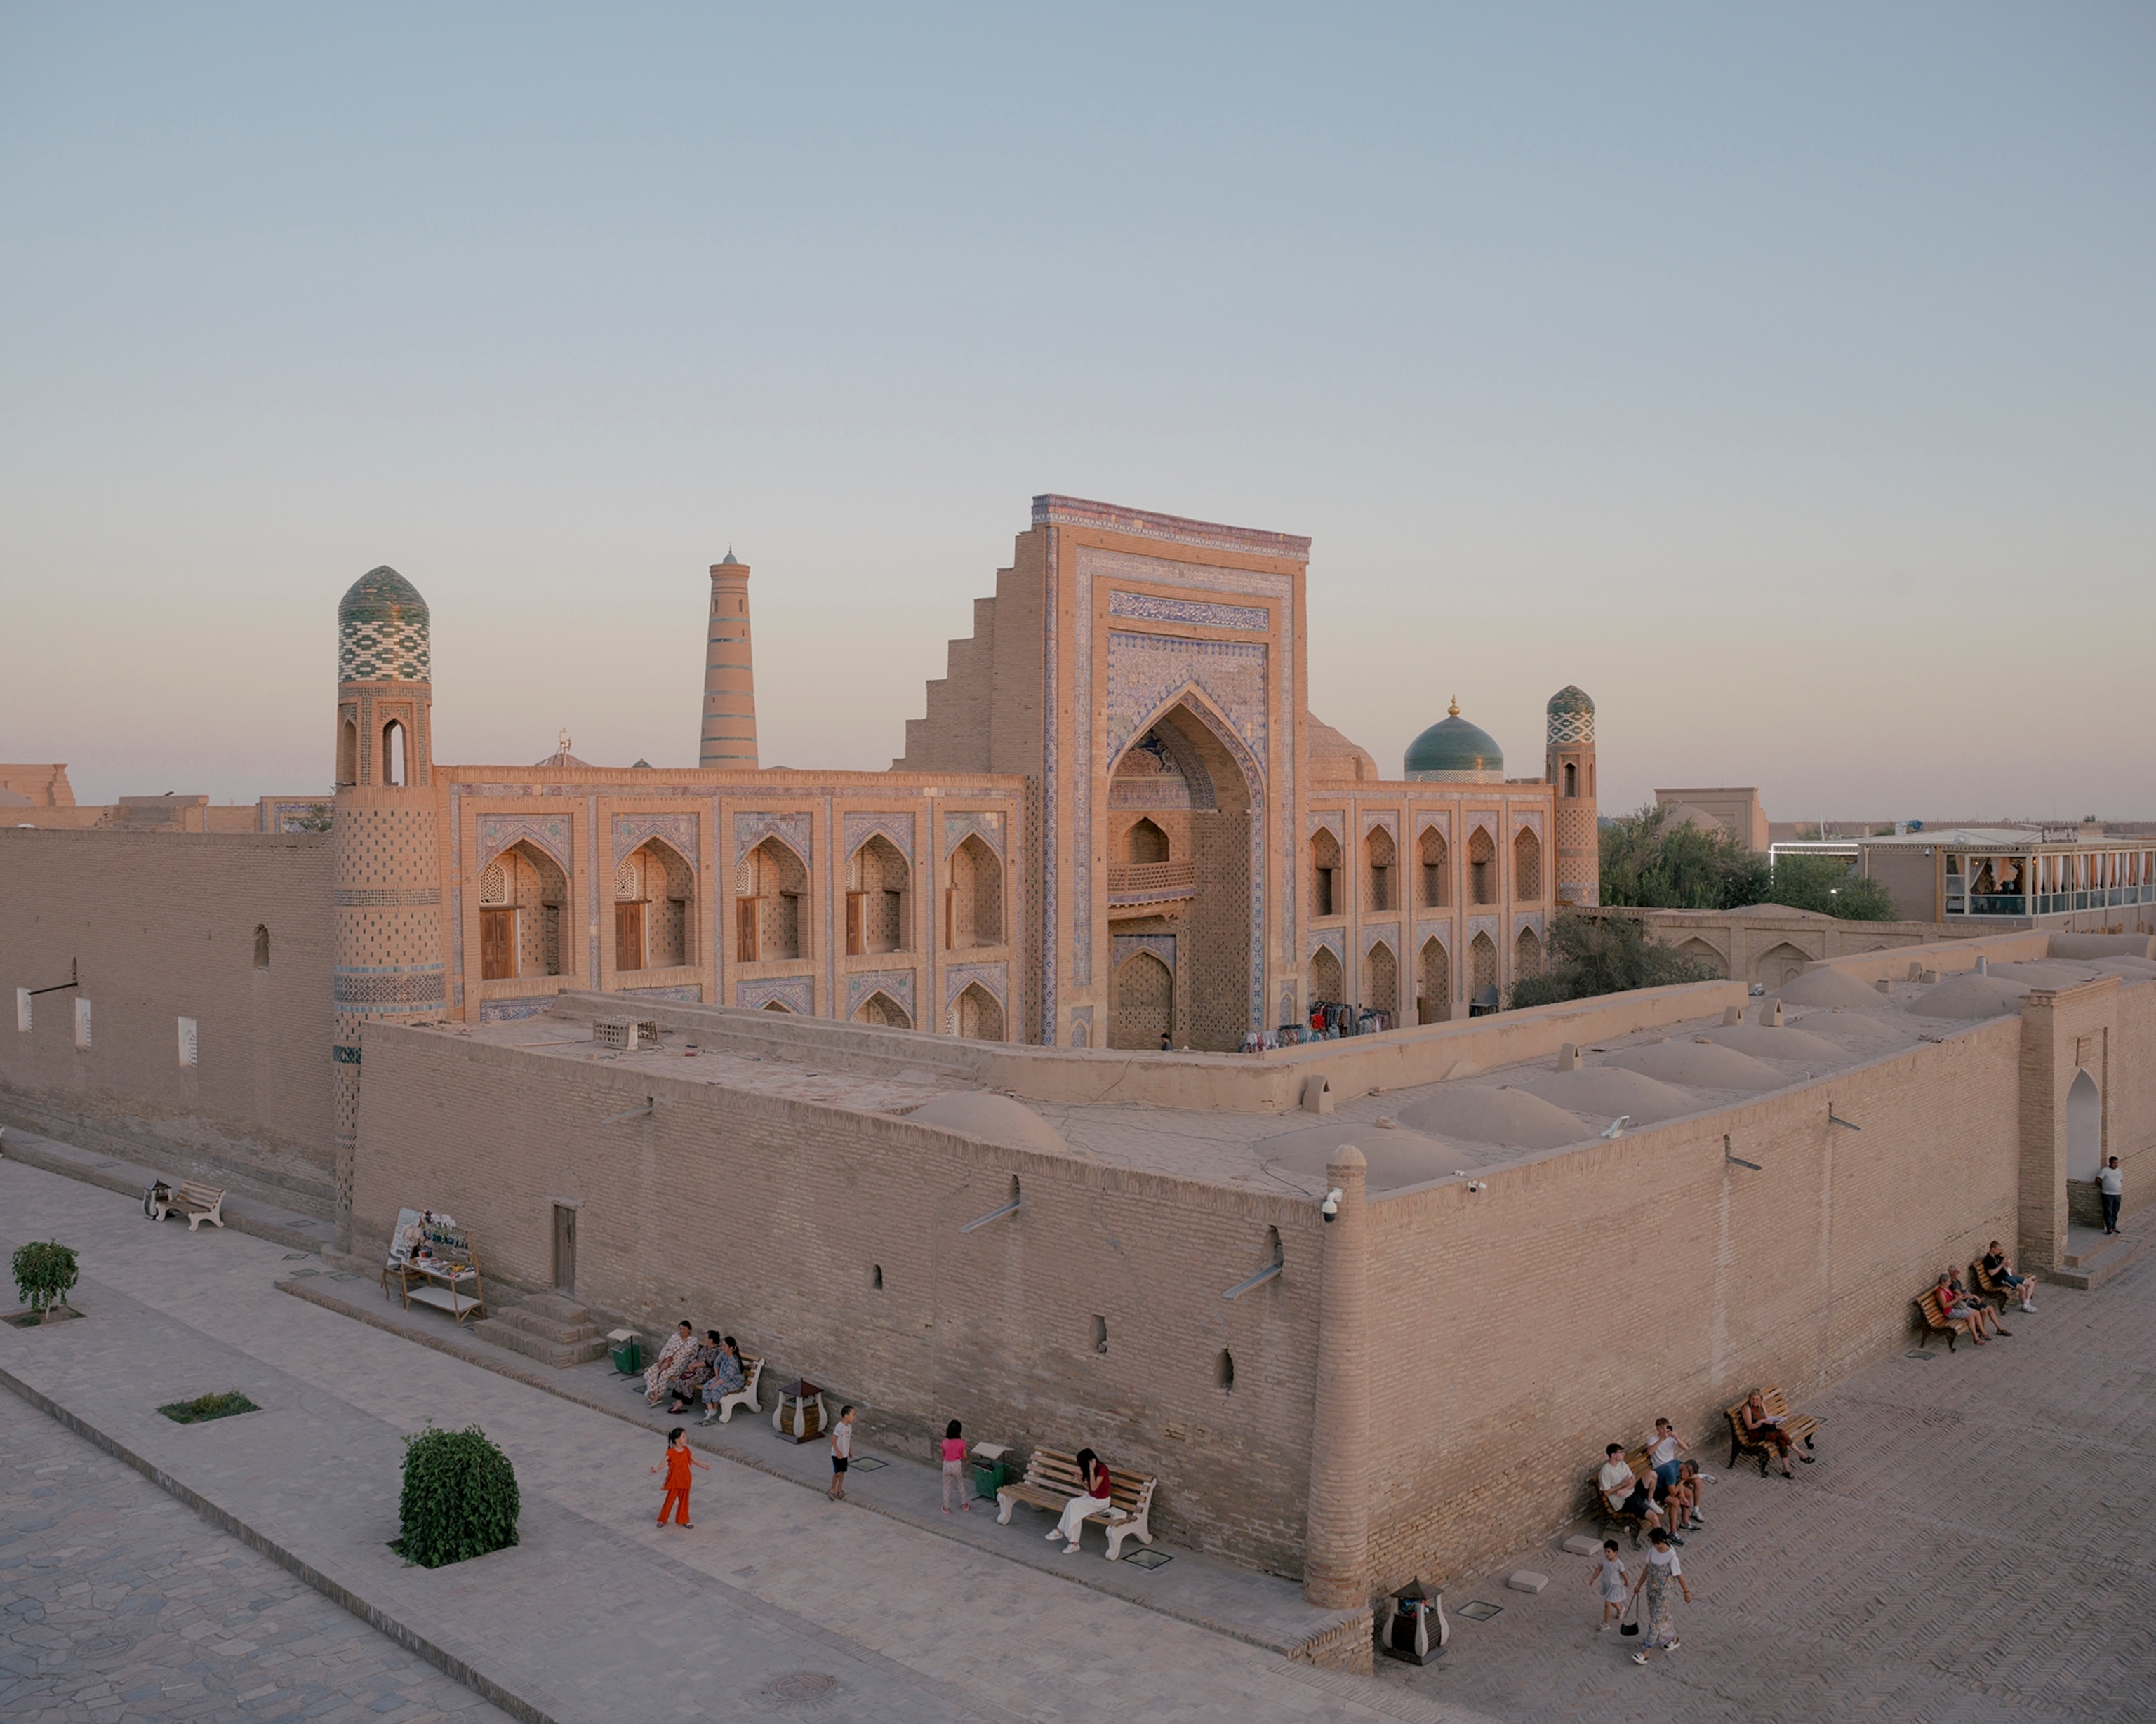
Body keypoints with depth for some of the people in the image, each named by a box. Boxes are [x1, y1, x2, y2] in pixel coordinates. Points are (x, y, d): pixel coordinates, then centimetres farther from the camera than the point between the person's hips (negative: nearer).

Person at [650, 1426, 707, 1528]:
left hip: (685, 1480, 4)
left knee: (684, 1500, 13)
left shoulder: (686, 1450, -2)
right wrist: (657, 1469, -45)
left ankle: (683, 1520, 26)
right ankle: (662, 1519, 23)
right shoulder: (671, 1452, -17)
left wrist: (704, 1465, 0)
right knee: (670, 1500, 5)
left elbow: (694, 1461, 6)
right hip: (674, 1481, -4)